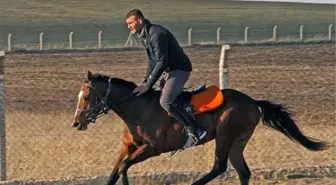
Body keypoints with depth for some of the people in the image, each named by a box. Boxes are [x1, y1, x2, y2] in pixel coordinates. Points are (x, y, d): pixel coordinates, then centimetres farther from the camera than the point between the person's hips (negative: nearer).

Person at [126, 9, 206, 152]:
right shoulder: (144, 35, 10)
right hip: (172, 70, 11)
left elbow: (161, 63, -26)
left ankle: (194, 131, -21)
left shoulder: (156, 34, -23)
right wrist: (146, 81, 11)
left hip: (180, 69, -11)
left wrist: (148, 85, -22)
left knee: (165, 101, -24)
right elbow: (152, 60, 20)